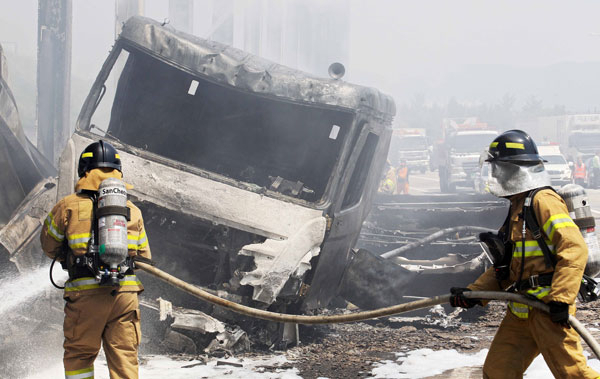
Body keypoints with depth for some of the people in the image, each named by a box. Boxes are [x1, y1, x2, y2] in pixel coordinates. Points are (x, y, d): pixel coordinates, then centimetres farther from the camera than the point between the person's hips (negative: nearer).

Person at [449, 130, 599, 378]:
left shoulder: (543, 201, -9)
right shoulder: (516, 208, 21)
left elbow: (574, 248, -19)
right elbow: (505, 267, 24)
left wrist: (560, 299, -25)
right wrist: (474, 293, 11)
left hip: (548, 307, -9)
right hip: (520, 310, 10)